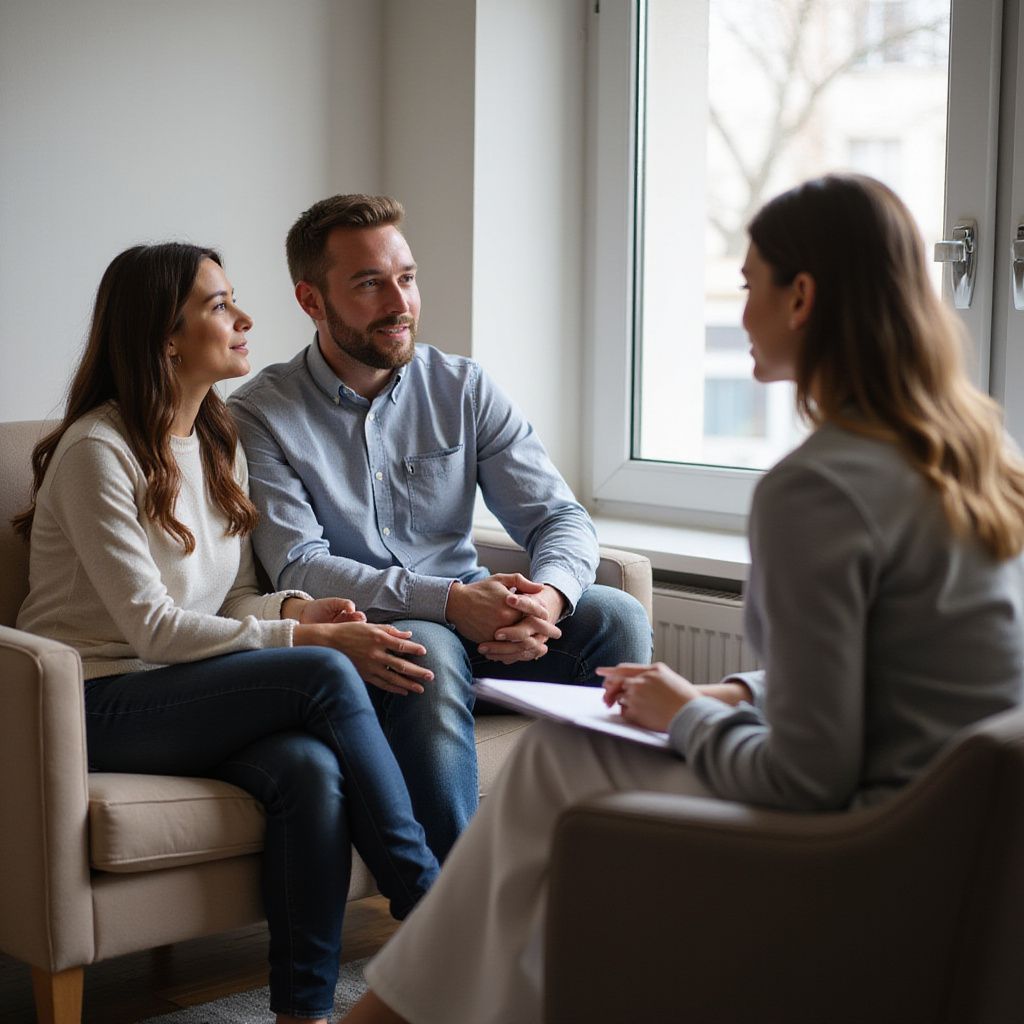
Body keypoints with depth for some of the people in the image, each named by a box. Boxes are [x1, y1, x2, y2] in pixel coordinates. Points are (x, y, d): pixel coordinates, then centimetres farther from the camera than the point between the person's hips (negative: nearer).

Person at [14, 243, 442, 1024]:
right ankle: (431, 910, -17)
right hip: (99, 704, -6)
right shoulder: (97, 450, -12)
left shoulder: (219, 444, 13)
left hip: (188, 694, 6)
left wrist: (297, 607, -9)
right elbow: (151, 625, -17)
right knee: (325, 676, -27)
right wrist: (305, 639, -21)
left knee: (313, 769, -29)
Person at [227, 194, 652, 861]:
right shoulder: (261, 417, -3)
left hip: (476, 619, 4)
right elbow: (296, 567, -14)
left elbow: (559, 515, 2)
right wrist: (448, 600, -26)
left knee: (615, 615, -21)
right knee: (431, 650, -37)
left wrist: (549, 595, -23)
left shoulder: (462, 389, 8)